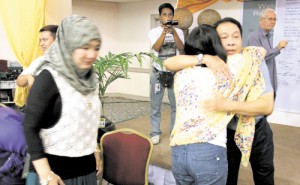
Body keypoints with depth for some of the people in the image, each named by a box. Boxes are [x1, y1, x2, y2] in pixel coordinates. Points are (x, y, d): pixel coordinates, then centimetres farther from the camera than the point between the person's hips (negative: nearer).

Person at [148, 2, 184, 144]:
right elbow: (156, 48, -16)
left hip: (175, 72, 1)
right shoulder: (154, 32, 0)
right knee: (156, 105, 3)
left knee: (176, 104, 5)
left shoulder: (178, 31, 5)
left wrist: (173, 32, -19)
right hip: (158, 72, -1)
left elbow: (181, 48, -10)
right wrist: (164, 32, -25)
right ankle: (155, 133, 13)